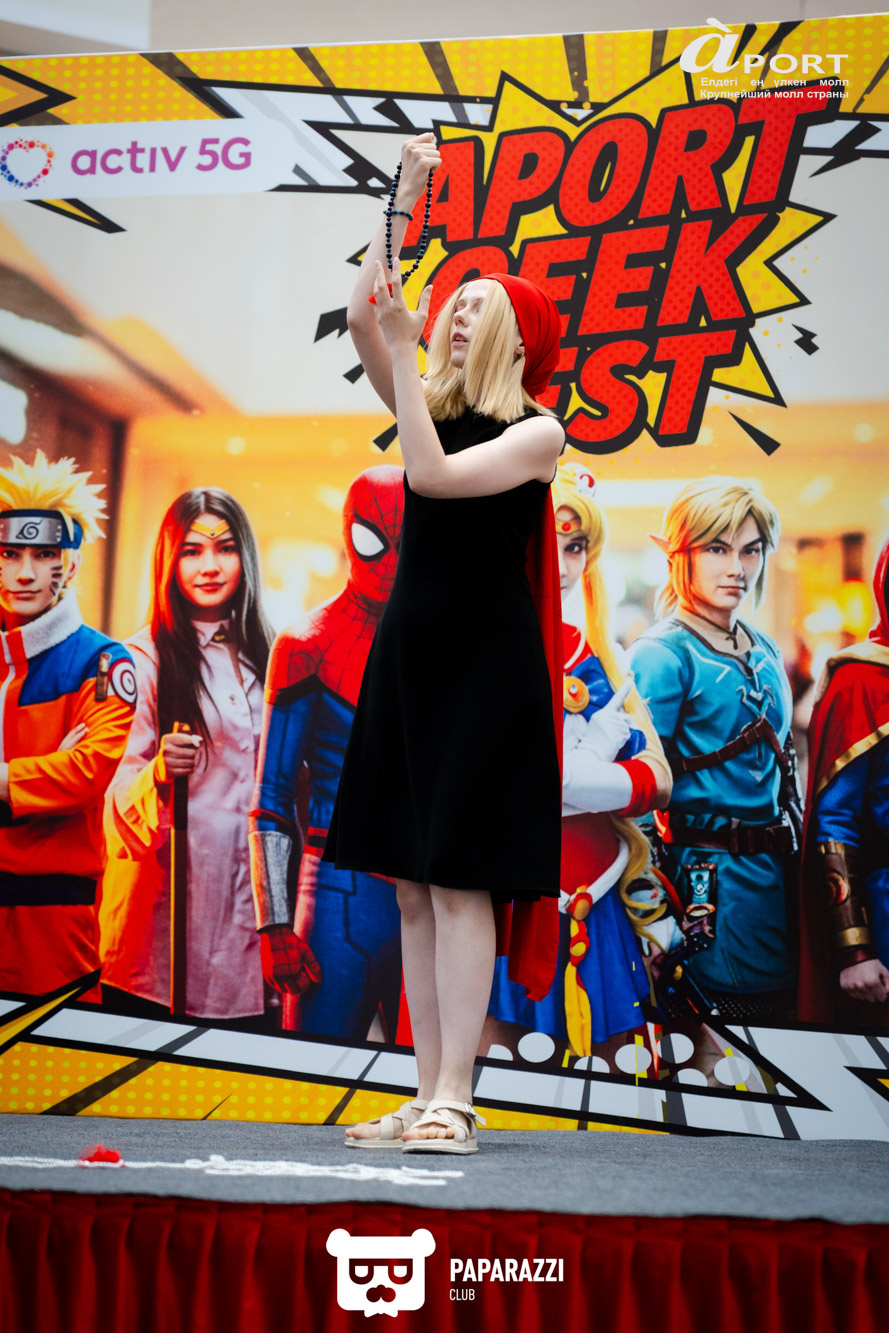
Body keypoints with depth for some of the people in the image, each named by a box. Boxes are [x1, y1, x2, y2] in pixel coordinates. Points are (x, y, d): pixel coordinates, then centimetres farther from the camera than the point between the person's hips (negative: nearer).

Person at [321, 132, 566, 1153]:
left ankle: (455, 1100, -6)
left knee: (460, 881, -9)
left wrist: (402, 355, -19)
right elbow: (362, 318, 0)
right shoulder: (431, 406, 12)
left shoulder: (537, 431, -5)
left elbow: (434, 475, -21)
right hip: (409, 652, 7)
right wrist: (404, 202, -4)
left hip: (487, 665, -6)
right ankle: (427, 1095, 10)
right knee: (412, 887, 5)